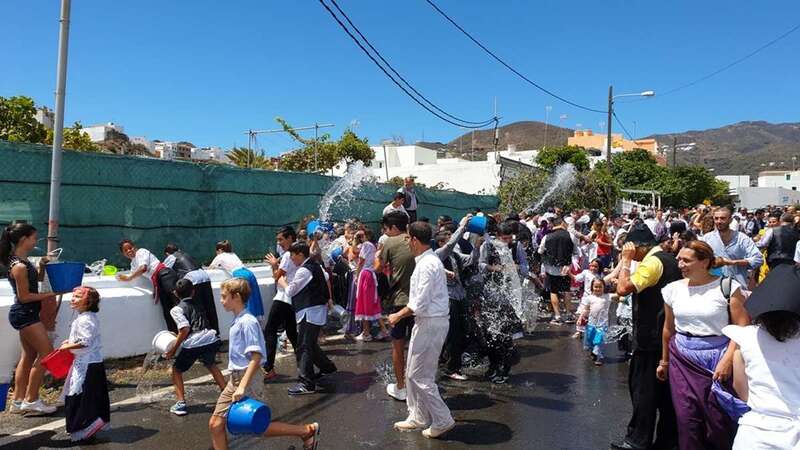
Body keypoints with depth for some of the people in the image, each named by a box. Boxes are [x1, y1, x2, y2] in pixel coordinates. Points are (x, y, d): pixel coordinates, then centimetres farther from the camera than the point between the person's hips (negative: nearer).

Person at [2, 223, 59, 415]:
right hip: (25, 314, -10)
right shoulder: (19, 266, -22)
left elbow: (37, 278, 23)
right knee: (47, 353, -5)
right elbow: (24, 296, -20)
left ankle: (18, 401, 23)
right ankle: (31, 400, 3)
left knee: (29, 356, 16)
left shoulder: (22, 261, 7)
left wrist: (42, 265, 7)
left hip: (25, 314, 10)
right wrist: (48, 296, -11)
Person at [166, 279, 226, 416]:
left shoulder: (177, 309, 4)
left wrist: (173, 349, -4)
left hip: (193, 343, -5)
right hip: (211, 339, 5)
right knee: (211, 364, 32)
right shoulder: (198, 303, 22)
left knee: (176, 369, 18)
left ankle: (181, 403, 8)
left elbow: (185, 329, -11)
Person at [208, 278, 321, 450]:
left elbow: (256, 357, -24)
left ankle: (307, 431, 11)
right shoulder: (237, 320, 9)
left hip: (246, 381, -9)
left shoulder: (247, 321, -19)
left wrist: (242, 387, -27)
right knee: (215, 424, 7)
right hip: (234, 379, 9)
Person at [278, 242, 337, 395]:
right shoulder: (315, 266, 14)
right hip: (317, 311, 10)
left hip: (310, 313, -10)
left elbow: (290, 291, -12)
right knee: (311, 344, 22)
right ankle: (327, 367, 35)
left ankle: (307, 384, -7)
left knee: (303, 348, -8)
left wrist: (282, 281, 6)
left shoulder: (304, 270, -16)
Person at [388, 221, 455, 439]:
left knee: (420, 376, -2)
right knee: (412, 373, 17)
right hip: (427, 321, 10)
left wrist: (399, 315, -10)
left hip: (431, 323, -10)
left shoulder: (426, 265, -20)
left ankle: (442, 420, 10)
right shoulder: (430, 261, 11)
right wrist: (402, 312, 18)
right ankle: (418, 417, 29)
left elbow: (420, 304, -22)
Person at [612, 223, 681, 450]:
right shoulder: (669, 259, 12)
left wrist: (626, 260, -18)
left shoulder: (652, 262, -18)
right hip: (668, 333, 9)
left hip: (650, 336, -9)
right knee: (665, 386, 15)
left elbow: (623, 288, -27)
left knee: (642, 387, -1)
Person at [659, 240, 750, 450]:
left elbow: (742, 327, -9)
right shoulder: (673, 289, 5)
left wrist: (727, 359, -18)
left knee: (719, 419, 2)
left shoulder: (727, 287, -7)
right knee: (687, 416, 3)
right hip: (682, 359, 3)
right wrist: (664, 361, 19)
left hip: (716, 357, -3)